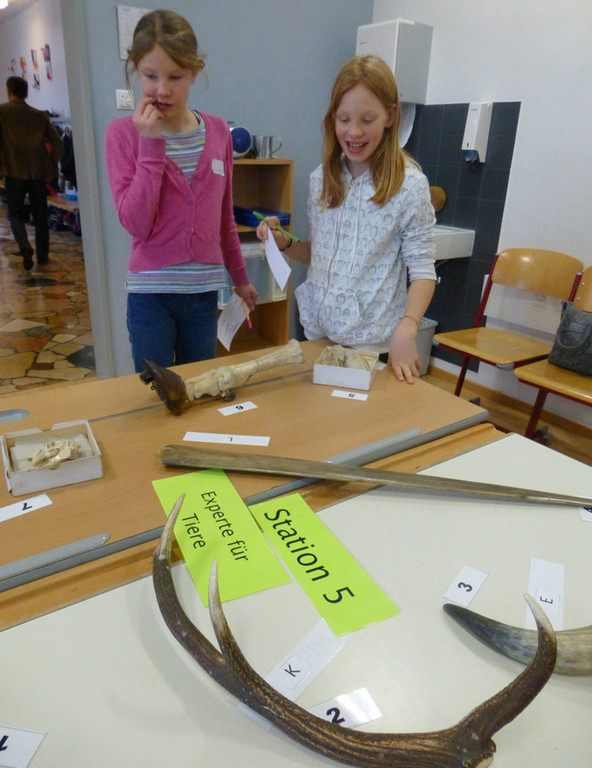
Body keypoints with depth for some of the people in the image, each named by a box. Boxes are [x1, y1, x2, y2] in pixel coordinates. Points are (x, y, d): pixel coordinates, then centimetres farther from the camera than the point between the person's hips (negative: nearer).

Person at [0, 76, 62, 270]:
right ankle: (42, 255, 16)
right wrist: (51, 168, 12)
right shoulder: (39, 115, 8)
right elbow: (56, 142, 6)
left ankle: (25, 246, -16)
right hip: (38, 173, 3)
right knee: (40, 216, 11)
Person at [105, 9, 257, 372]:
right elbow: (136, 224, -15)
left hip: (204, 291, 3)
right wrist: (152, 143, -17)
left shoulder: (218, 131, 3)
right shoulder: (123, 133, -5)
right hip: (151, 294, -3)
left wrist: (240, 277, 17)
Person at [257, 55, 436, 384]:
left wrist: (406, 329, -24)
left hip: (373, 342, -4)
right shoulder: (321, 179, 5)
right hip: (317, 332, 5)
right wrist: (284, 243, -3)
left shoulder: (409, 185, -9)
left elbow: (422, 271, -10)